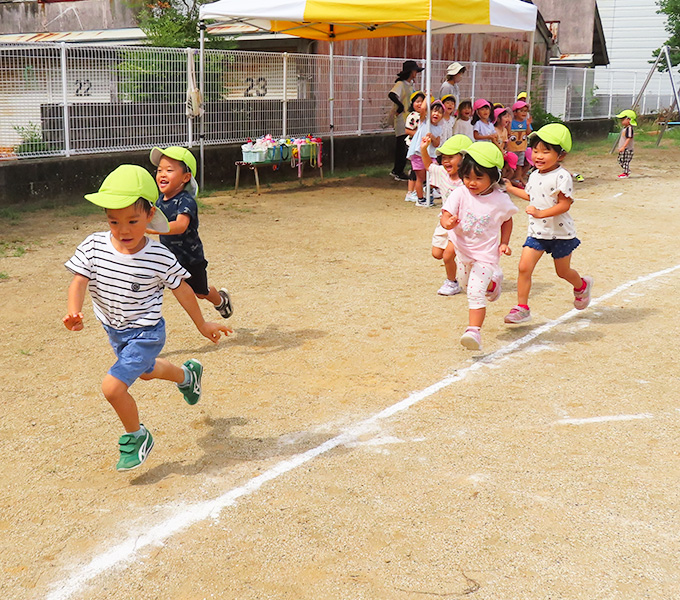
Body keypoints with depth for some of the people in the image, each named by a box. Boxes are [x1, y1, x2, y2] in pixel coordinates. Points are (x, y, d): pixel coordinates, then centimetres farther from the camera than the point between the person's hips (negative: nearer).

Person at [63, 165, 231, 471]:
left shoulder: (159, 257, -22)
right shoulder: (94, 246, -16)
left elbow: (181, 289, -9)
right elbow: (79, 280, -17)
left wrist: (202, 325, 1)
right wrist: (73, 312, -38)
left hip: (145, 333, -6)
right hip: (115, 331, 6)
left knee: (113, 386, -19)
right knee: (145, 371, 32)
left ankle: (137, 437, 9)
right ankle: (187, 374, 65)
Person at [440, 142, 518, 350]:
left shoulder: (500, 200, -12)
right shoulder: (460, 194, -13)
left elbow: (507, 220, 7)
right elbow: (446, 216, -18)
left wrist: (504, 243, -2)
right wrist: (449, 222, -42)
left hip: (486, 254, -4)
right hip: (463, 251, 4)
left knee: (476, 293, -16)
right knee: (466, 285, 26)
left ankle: (474, 331, -15)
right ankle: (492, 282, 56)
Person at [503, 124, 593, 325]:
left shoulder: (562, 177, -18)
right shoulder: (534, 176, 5)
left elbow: (565, 204, -23)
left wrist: (541, 213, -32)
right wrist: (511, 188, 23)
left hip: (560, 233, -5)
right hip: (537, 232, 5)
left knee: (563, 271, 12)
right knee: (524, 267, -9)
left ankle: (582, 285, 46)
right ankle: (522, 308, -1)